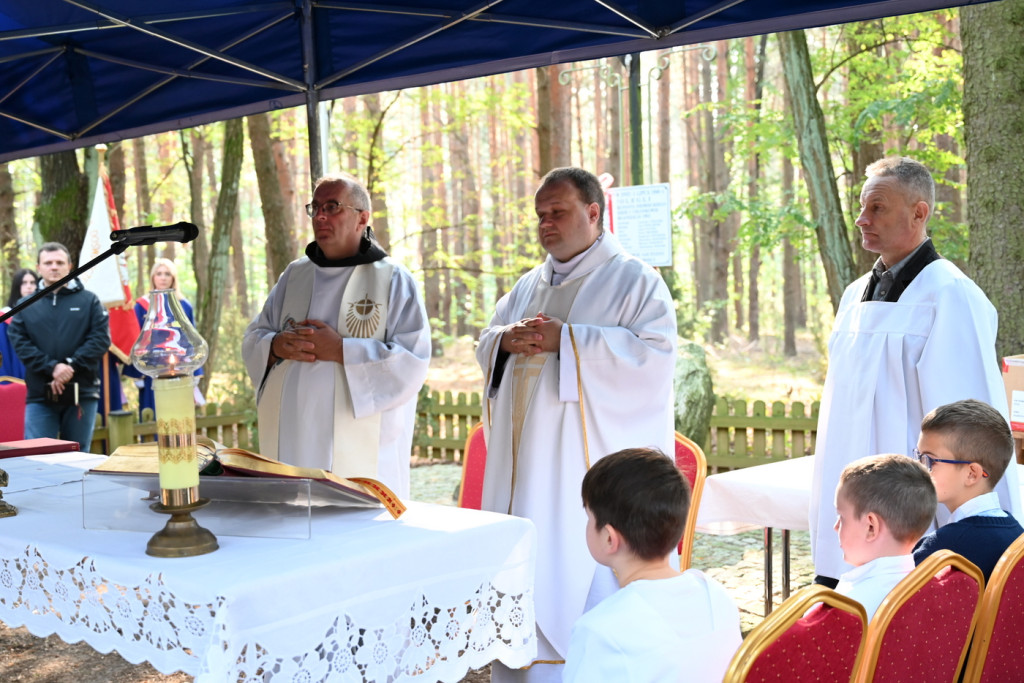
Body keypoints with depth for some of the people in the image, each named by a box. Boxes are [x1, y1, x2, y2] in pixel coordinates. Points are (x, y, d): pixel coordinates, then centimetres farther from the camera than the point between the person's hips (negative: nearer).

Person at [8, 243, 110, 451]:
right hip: (40, 395, 0)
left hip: (82, 393, 0)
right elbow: (20, 343, -1)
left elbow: (101, 338, -3)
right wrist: (52, 367, -17)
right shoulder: (25, 306, 10)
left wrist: (72, 366, -16)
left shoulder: (89, 300, 7)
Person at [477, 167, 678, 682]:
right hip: (527, 467, 6)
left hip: (593, 464, -6)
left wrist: (565, 341, -17)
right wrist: (505, 340, -4)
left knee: (586, 579, -7)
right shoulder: (528, 286, 20)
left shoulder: (633, 280, -1)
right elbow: (485, 346, 22)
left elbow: (656, 353, -14)